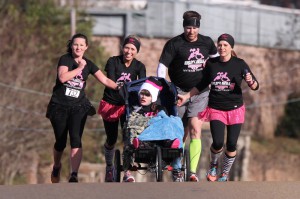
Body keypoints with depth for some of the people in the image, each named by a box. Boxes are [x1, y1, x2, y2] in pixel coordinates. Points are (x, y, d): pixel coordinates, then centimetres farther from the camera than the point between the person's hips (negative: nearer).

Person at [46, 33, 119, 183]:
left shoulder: (89, 65, 6)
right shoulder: (65, 59, -3)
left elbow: (105, 80, 0)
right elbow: (62, 77, -20)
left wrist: (120, 88, -14)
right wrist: (79, 68, -16)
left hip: (78, 106, 1)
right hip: (60, 106, -1)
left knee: (76, 139, -17)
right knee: (60, 141, 7)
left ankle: (74, 175, -26)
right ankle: (56, 166, 36)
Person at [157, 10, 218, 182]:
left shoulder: (207, 42, 2)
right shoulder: (174, 44, -9)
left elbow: (215, 57, 25)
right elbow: (162, 66, -12)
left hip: (200, 92, 1)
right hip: (179, 92, -1)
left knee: (195, 130, -13)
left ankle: (193, 171, -19)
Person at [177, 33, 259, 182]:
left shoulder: (239, 64, -5)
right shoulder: (211, 64, 1)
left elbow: (255, 86, -4)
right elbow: (201, 85, 15)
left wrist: (251, 81, -26)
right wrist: (186, 96, 11)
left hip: (235, 109, -1)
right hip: (216, 108, 1)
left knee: (231, 144, -3)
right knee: (218, 142, -13)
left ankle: (225, 174, 19)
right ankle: (213, 165, 19)